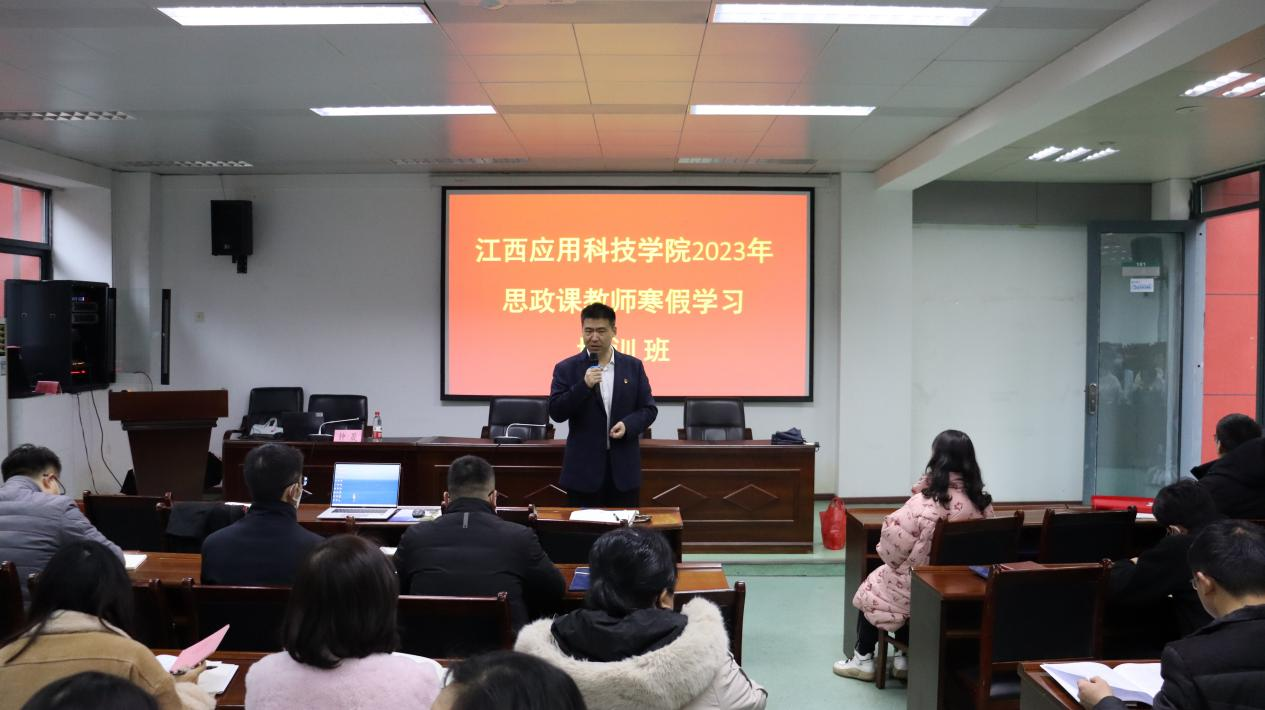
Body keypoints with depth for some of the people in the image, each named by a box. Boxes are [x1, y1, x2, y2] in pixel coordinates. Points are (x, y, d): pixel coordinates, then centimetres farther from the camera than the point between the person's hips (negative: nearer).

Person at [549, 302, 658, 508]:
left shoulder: (633, 366, 5)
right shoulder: (566, 368, 0)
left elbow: (649, 409, 6)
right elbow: (556, 413, -7)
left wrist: (628, 425, -13)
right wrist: (583, 385, -19)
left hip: (624, 467, 2)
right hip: (583, 468, -1)